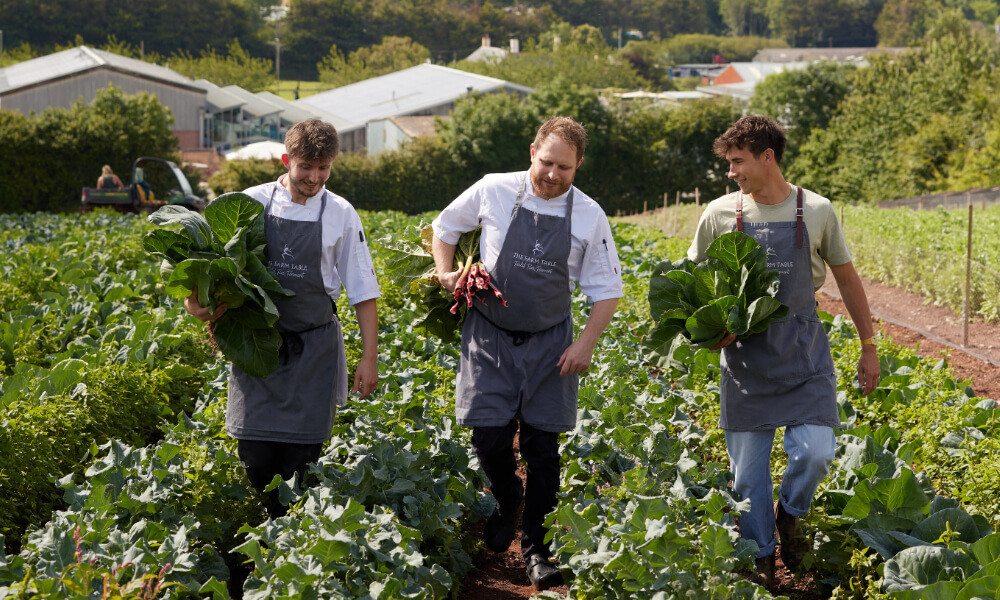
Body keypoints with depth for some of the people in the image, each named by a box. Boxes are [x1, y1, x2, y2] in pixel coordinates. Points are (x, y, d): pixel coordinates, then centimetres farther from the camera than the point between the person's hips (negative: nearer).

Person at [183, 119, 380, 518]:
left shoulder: (340, 215, 1)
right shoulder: (252, 203, 1)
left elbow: (363, 291, 4)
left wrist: (369, 357, 0)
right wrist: (194, 297, -13)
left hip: (313, 348, 0)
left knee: (301, 455, -3)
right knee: (255, 455, -3)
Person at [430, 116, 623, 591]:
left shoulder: (588, 216, -5)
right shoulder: (493, 192, -6)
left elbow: (606, 289, 2)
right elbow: (445, 226, 13)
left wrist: (586, 344, -7)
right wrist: (446, 272, -2)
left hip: (549, 343, 0)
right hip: (489, 337, 0)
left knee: (542, 447, 1)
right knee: (489, 436, -4)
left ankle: (535, 549, 13)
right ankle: (507, 502, 30)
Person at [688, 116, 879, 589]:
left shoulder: (816, 211, -2)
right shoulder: (720, 214, 0)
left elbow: (847, 279, 9)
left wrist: (869, 346, 10)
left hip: (803, 352, -1)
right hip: (744, 353, 1)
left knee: (815, 452, -14)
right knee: (747, 466, 3)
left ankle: (788, 514, 18)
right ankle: (762, 558, 20)